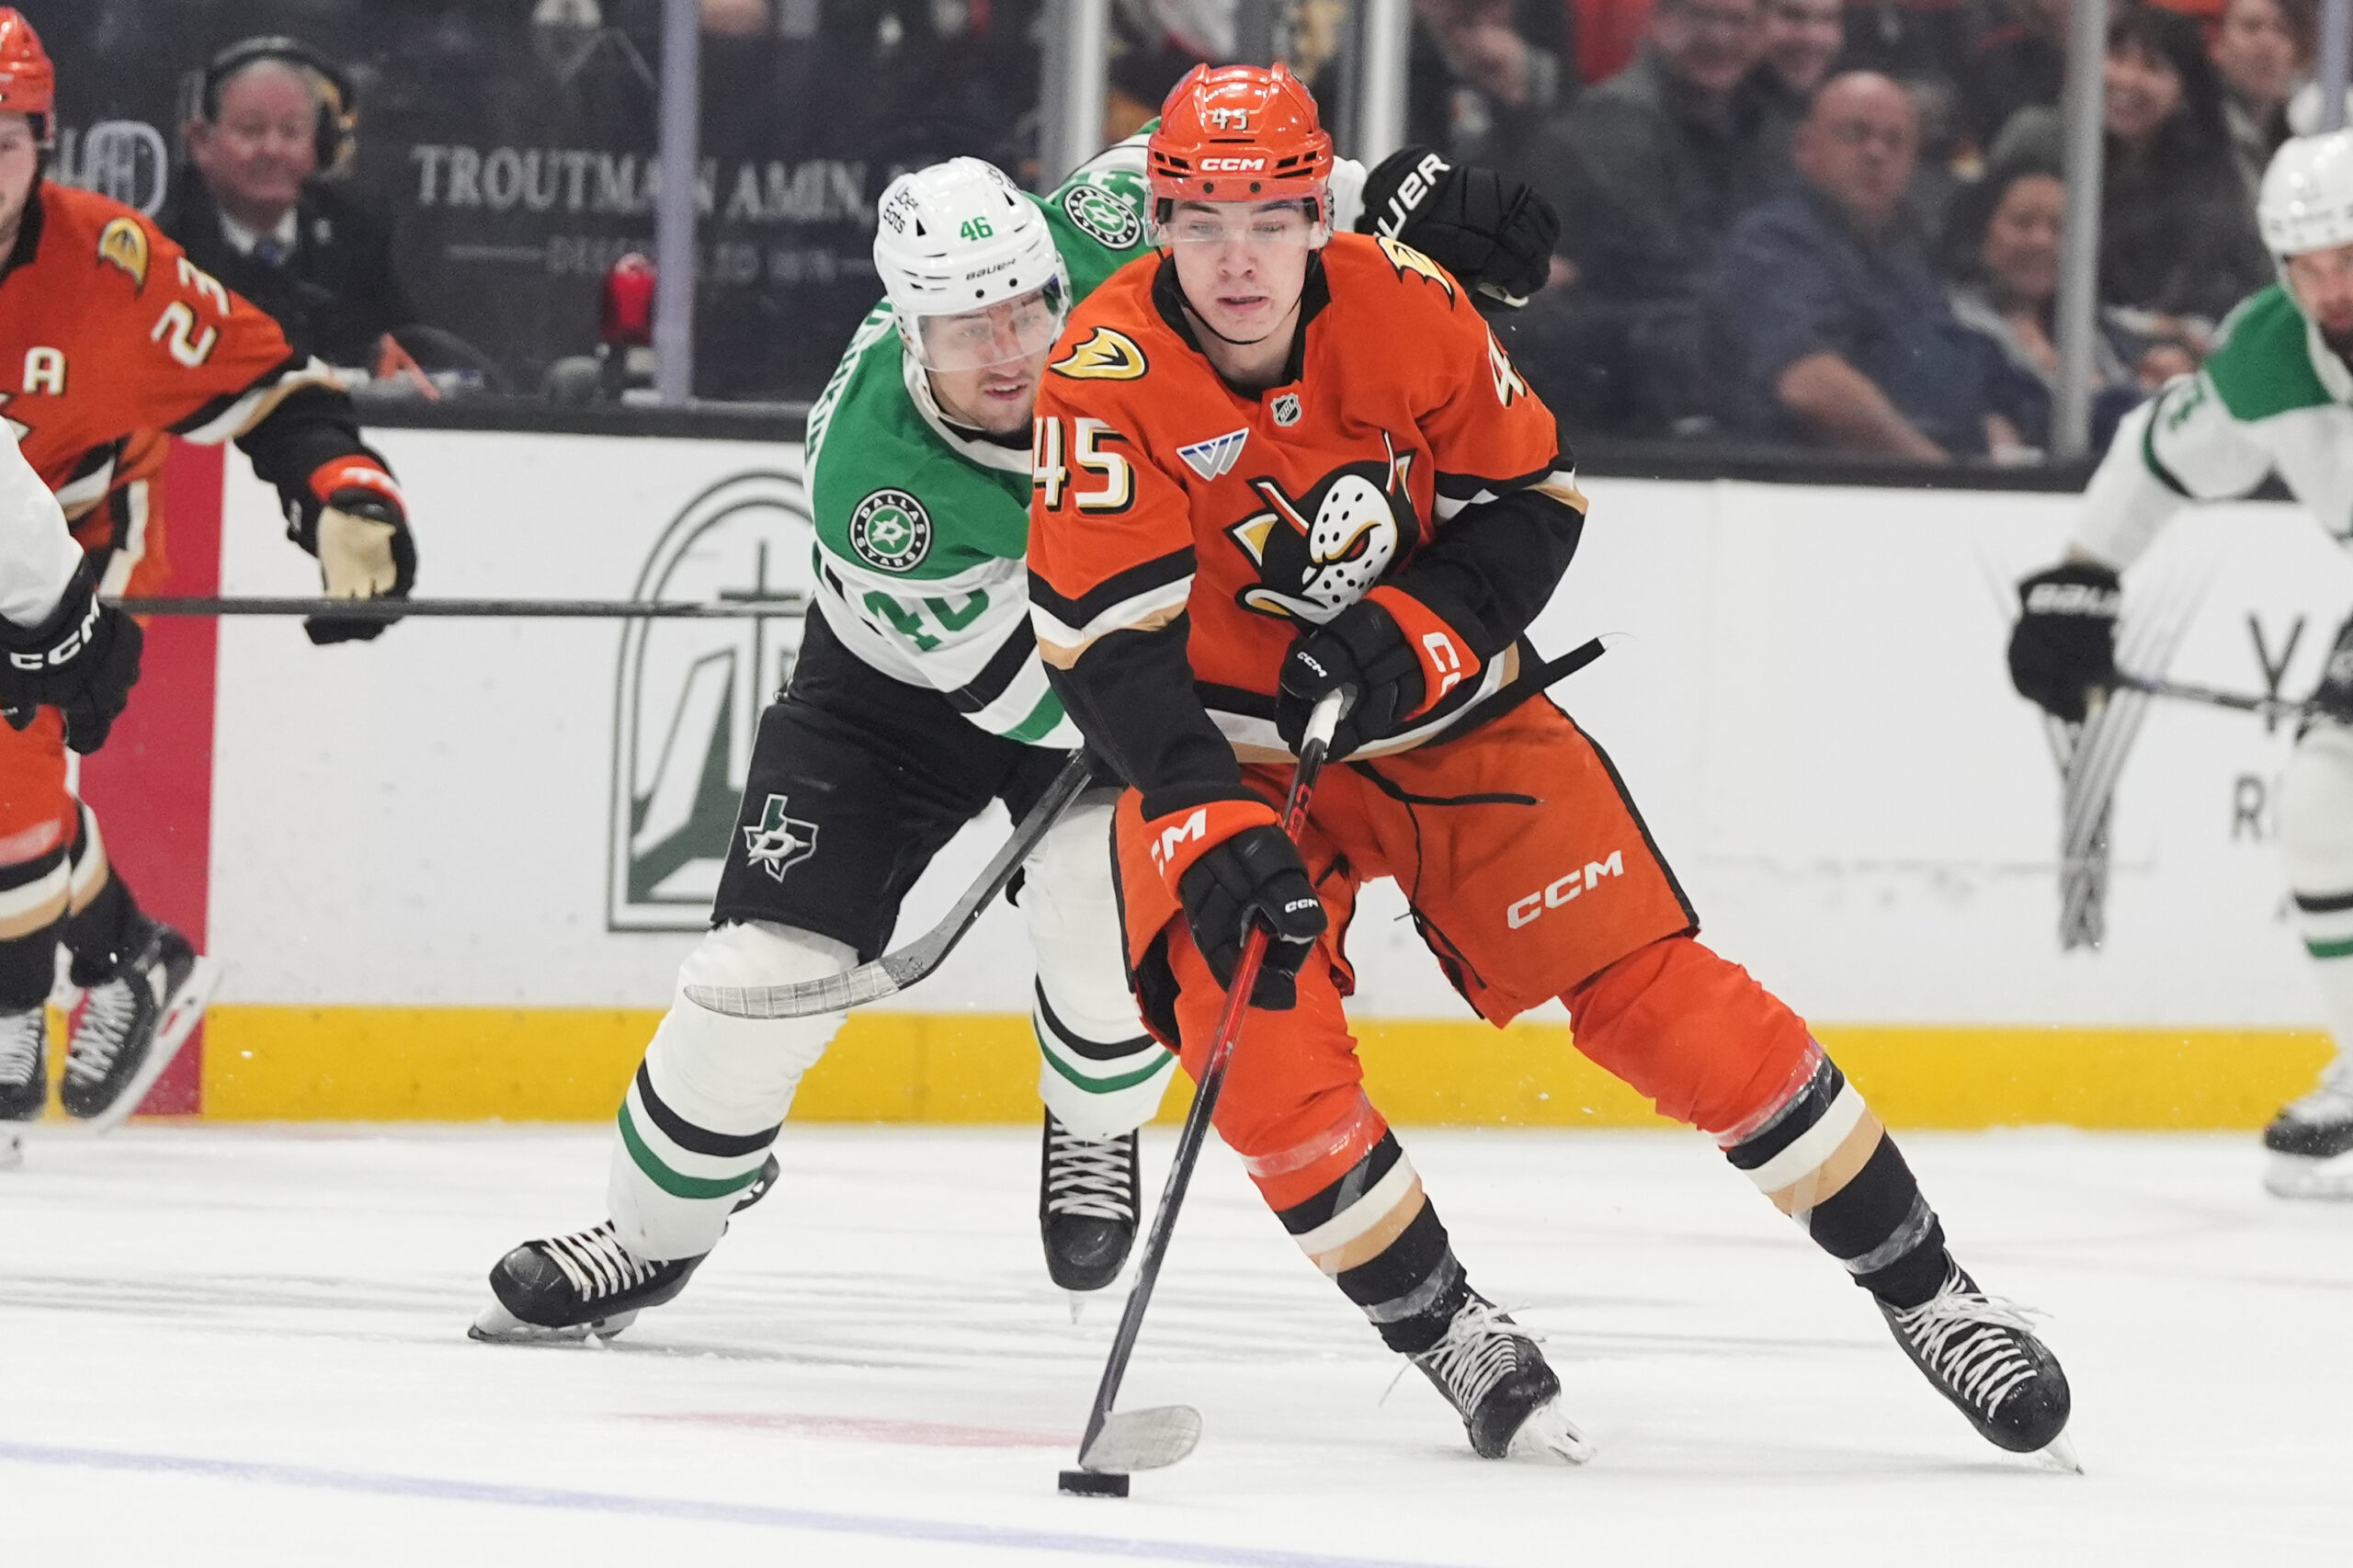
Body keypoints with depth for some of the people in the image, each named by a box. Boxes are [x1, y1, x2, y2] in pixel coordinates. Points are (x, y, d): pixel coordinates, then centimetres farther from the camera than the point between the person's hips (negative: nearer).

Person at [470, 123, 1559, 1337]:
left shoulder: (1096, 239, -32)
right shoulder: (867, 474, -38)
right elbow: (1028, 688, -34)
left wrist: (1403, 197, -21)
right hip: (908, 681, -2)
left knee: (1105, 919, -20)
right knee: (773, 961, -6)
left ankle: (1096, 1130, 14)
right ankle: (653, 1232, 17)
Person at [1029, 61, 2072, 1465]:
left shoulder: (1402, 306, -16)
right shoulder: (1109, 376, -22)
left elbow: (1532, 494, -4)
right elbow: (1110, 649, -25)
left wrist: (1414, 634, -21)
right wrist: (1213, 830, -37)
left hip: (1450, 705, 1)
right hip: (1230, 746, -1)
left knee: (1667, 1003, -5)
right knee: (1267, 1061, -21)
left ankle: (1925, 1290, 6)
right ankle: (1451, 1338, 2)